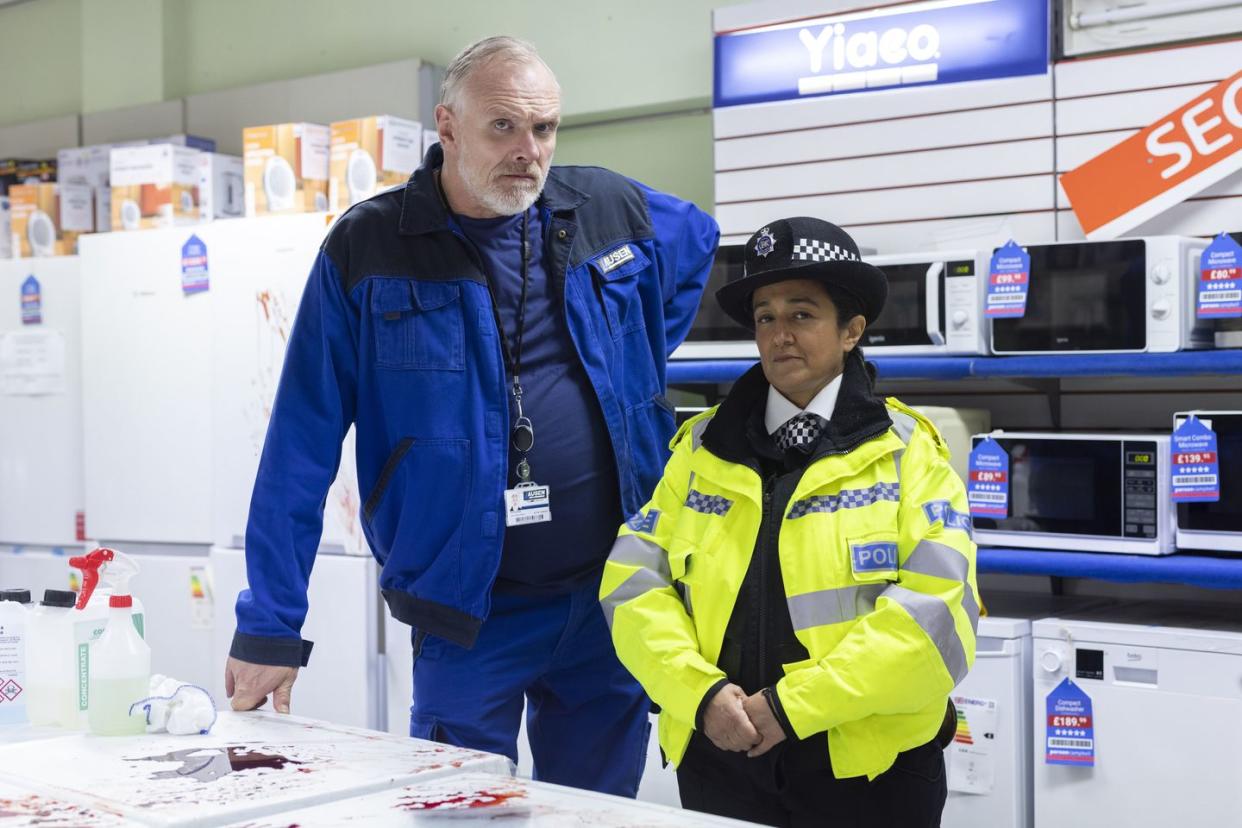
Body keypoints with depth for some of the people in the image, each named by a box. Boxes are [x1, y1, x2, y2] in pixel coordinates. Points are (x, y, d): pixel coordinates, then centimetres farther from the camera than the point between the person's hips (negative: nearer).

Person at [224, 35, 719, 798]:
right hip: (467, 612, -3)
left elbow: (700, 241, 24)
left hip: (611, 597, 3)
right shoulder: (366, 249, -8)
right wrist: (270, 626, -9)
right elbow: (303, 444, -8)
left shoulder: (615, 212, 1)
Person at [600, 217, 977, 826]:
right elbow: (635, 585, 1)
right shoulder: (702, 448, 7)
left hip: (869, 765, -2)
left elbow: (935, 607, -13)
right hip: (720, 756, 3)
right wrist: (701, 694, -14)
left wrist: (794, 703, -17)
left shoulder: (906, 452, -2)